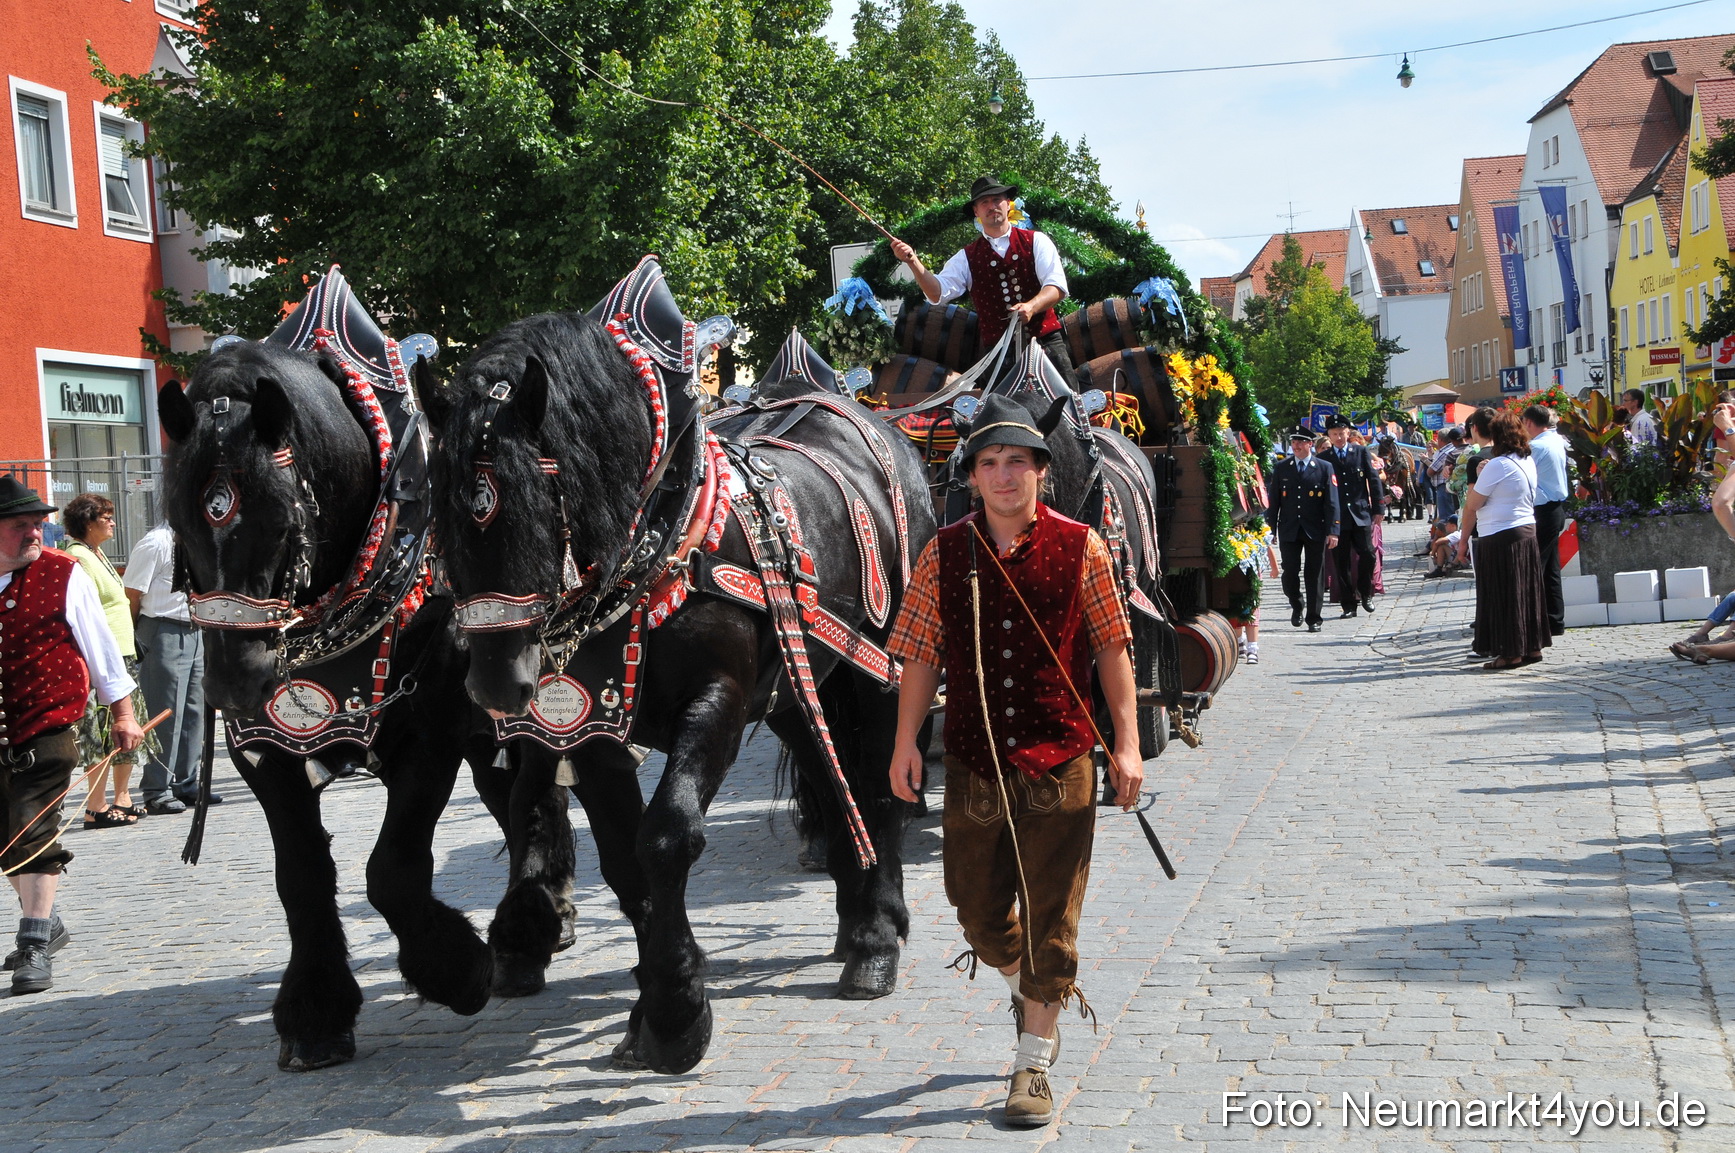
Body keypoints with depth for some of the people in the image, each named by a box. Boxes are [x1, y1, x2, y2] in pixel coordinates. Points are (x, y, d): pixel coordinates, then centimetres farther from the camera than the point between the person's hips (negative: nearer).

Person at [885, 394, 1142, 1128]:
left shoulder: (1079, 549, -1)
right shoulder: (944, 553, 3)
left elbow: (1111, 648, 3)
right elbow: (920, 651, 5)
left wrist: (1126, 743, -1)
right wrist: (906, 740, -2)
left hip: (1060, 763, -2)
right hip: (973, 764, 2)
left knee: (1049, 918, 3)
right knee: (978, 909, 12)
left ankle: (1034, 1065, 16)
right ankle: (1029, 990, 44)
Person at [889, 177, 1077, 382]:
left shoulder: (1036, 241, 7)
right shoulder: (968, 257, 9)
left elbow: (1056, 286, -4)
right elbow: (938, 292, -4)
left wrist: (1031, 307, -24)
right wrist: (913, 262, -20)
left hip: (1046, 342, 0)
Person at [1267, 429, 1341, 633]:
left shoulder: (1324, 468, 3)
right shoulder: (1281, 468, 8)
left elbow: (1331, 502, -1)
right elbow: (1274, 500, 9)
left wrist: (1332, 531, -9)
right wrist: (1270, 529, 3)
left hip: (1315, 531, -1)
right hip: (1289, 530, 1)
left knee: (1314, 576, 2)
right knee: (1290, 573, -4)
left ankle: (1314, 618, 11)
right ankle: (1296, 606, 23)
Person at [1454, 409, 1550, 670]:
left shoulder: (1497, 464, -16)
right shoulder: (1527, 461, 9)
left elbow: (1472, 504, -15)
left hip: (1499, 536, -8)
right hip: (1527, 530, 8)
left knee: (1503, 595, -1)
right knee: (1526, 590, 13)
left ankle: (1511, 652, 2)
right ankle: (1532, 646, 19)